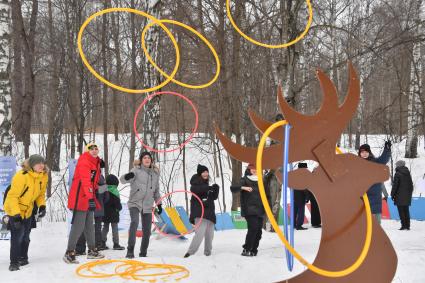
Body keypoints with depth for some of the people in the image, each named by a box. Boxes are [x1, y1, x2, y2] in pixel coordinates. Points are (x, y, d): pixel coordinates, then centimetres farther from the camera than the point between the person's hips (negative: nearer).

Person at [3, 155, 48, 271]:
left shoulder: (44, 176, -9)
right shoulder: (21, 176, -30)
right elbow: (12, 196, -28)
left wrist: (42, 206, -11)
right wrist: (16, 214, -32)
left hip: (28, 210, 7)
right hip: (15, 210, -7)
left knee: (25, 236, 18)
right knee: (17, 235, -14)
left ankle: (23, 258, 35)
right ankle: (14, 262, -4)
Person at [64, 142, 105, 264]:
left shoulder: (96, 162, 14)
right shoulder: (84, 162, -17)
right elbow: (85, 180, -30)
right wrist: (90, 197, -40)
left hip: (89, 197, 10)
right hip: (80, 198, -10)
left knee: (89, 225, 17)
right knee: (78, 226, -10)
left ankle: (92, 250, 28)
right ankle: (69, 253, -4)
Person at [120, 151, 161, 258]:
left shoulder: (155, 173, 12)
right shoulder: (136, 170, -3)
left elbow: (156, 190, 22)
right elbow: (122, 180, -17)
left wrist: (159, 204, 17)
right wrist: (127, 176, -40)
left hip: (148, 206, 5)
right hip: (135, 203, -5)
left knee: (147, 230, 5)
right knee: (134, 222, -27)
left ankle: (143, 253, 19)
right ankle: (130, 250, -26)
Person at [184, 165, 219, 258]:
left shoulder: (206, 185, 21)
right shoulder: (195, 183, -1)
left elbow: (214, 197, 17)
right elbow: (195, 189, -25)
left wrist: (216, 189, -4)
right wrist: (210, 188, -34)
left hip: (209, 213, 8)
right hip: (199, 213, -8)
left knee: (209, 235, 10)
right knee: (200, 233, -21)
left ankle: (208, 253, 21)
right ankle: (190, 252, -23)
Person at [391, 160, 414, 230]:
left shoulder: (397, 174, -10)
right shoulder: (408, 173, 11)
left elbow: (395, 185, -11)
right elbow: (411, 184, 16)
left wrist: (392, 195, -3)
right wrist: (410, 193, 22)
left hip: (400, 196, -6)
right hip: (407, 196, 7)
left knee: (401, 211, -4)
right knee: (406, 211, 11)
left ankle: (404, 225, -8)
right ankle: (408, 225, 11)